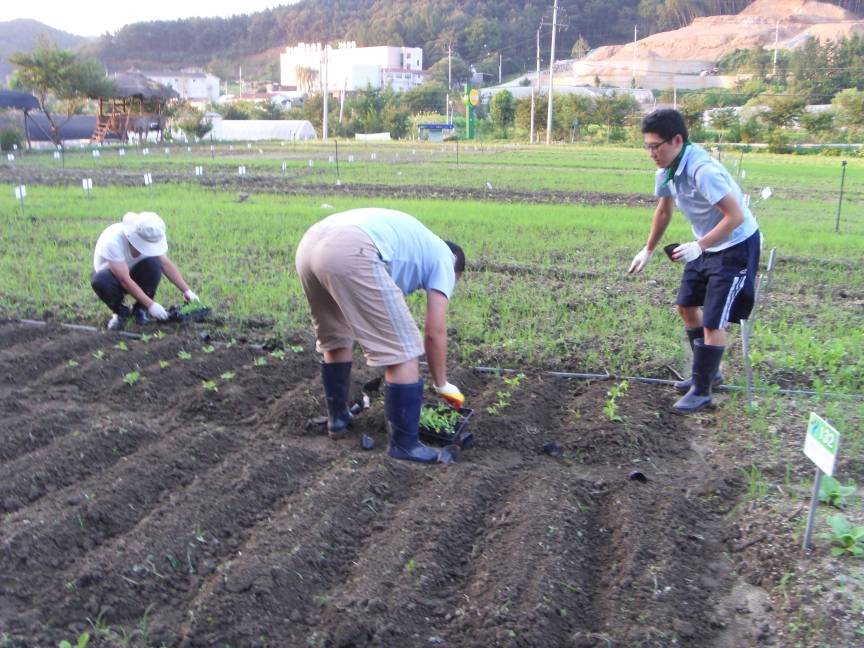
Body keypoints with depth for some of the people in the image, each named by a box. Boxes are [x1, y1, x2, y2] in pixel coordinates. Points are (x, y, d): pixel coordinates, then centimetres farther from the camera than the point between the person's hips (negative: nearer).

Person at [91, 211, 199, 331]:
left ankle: (140, 310, -7)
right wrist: (151, 305, -38)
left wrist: (186, 291, -18)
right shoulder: (113, 241, -36)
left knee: (154, 264, -29)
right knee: (100, 280, -39)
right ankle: (120, 311, -7)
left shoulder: (150, 237, -21)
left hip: (134, 273, 3)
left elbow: (166, 264, -12)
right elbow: (125, 280, -36)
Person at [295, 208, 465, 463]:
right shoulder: (443, 257, 22)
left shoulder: (411, 239, 42)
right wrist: (442, 385, 28)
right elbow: (435, 332, 15)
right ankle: (404, 444, 11)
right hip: (351, 253, -9)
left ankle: (338, 417, 42)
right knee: (403, 351, 3)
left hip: (309, 244, 9)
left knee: (335, 340, 29)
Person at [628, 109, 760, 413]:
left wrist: (698, 246, -35)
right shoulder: (666, 171, -4)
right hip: (706, 245, 10)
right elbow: (663, 211, 14)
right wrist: (648, 250, 18)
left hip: (736, 246, -9)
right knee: (687, 307, 18)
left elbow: (736, 216, -30)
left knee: (713, 322, -7)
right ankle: (708, 373, 35)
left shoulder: (703, 170, -31)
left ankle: (702, 390, 10)